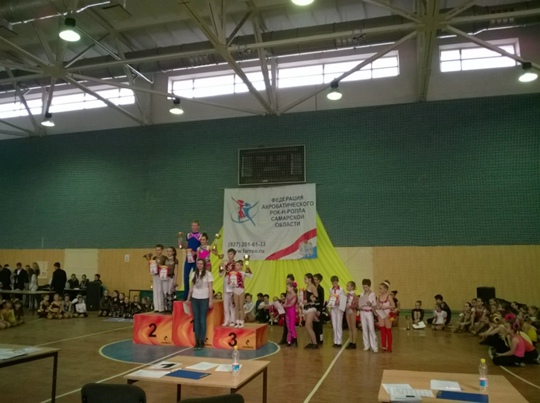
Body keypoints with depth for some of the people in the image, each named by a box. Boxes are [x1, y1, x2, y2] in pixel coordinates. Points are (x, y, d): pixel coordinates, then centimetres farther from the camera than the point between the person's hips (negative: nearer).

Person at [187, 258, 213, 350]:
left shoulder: (208, 274, -4)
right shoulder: (194, 274, 9)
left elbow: (210, 288, -5)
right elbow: (191, 287, 13)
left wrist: (210, 300, -9)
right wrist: (188, 298, 11)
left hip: (204, 299, -4)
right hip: (194, 299, 4)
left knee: (202, 320, -1)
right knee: (196, 320, 6)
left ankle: (202, 341, 6)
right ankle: (197, 341, 11)